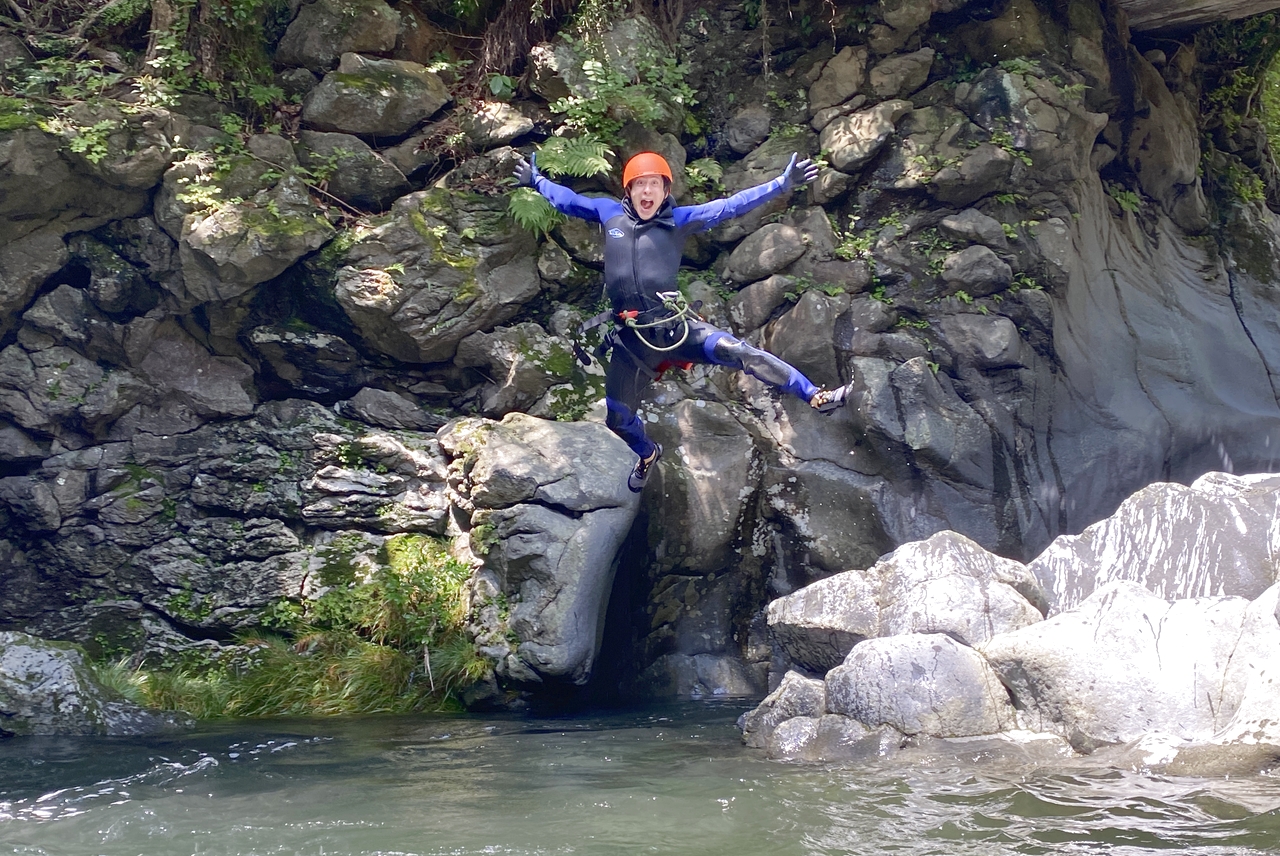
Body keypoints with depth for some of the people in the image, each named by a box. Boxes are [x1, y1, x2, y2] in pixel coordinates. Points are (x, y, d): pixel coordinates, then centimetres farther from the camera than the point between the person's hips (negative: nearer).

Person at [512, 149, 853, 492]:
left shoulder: (679, 220, 3)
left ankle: (815, 397, -24)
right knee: (617, 418, 15)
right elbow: (567, 200, 26)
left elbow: (729, 206, -1)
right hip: (630, 340, 3)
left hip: (677, 326, -3)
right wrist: (537, 181, 36)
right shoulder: (610, 214, 9)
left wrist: (781, 184, -6)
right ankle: (648, 454, 50)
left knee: (738, 352, -26)